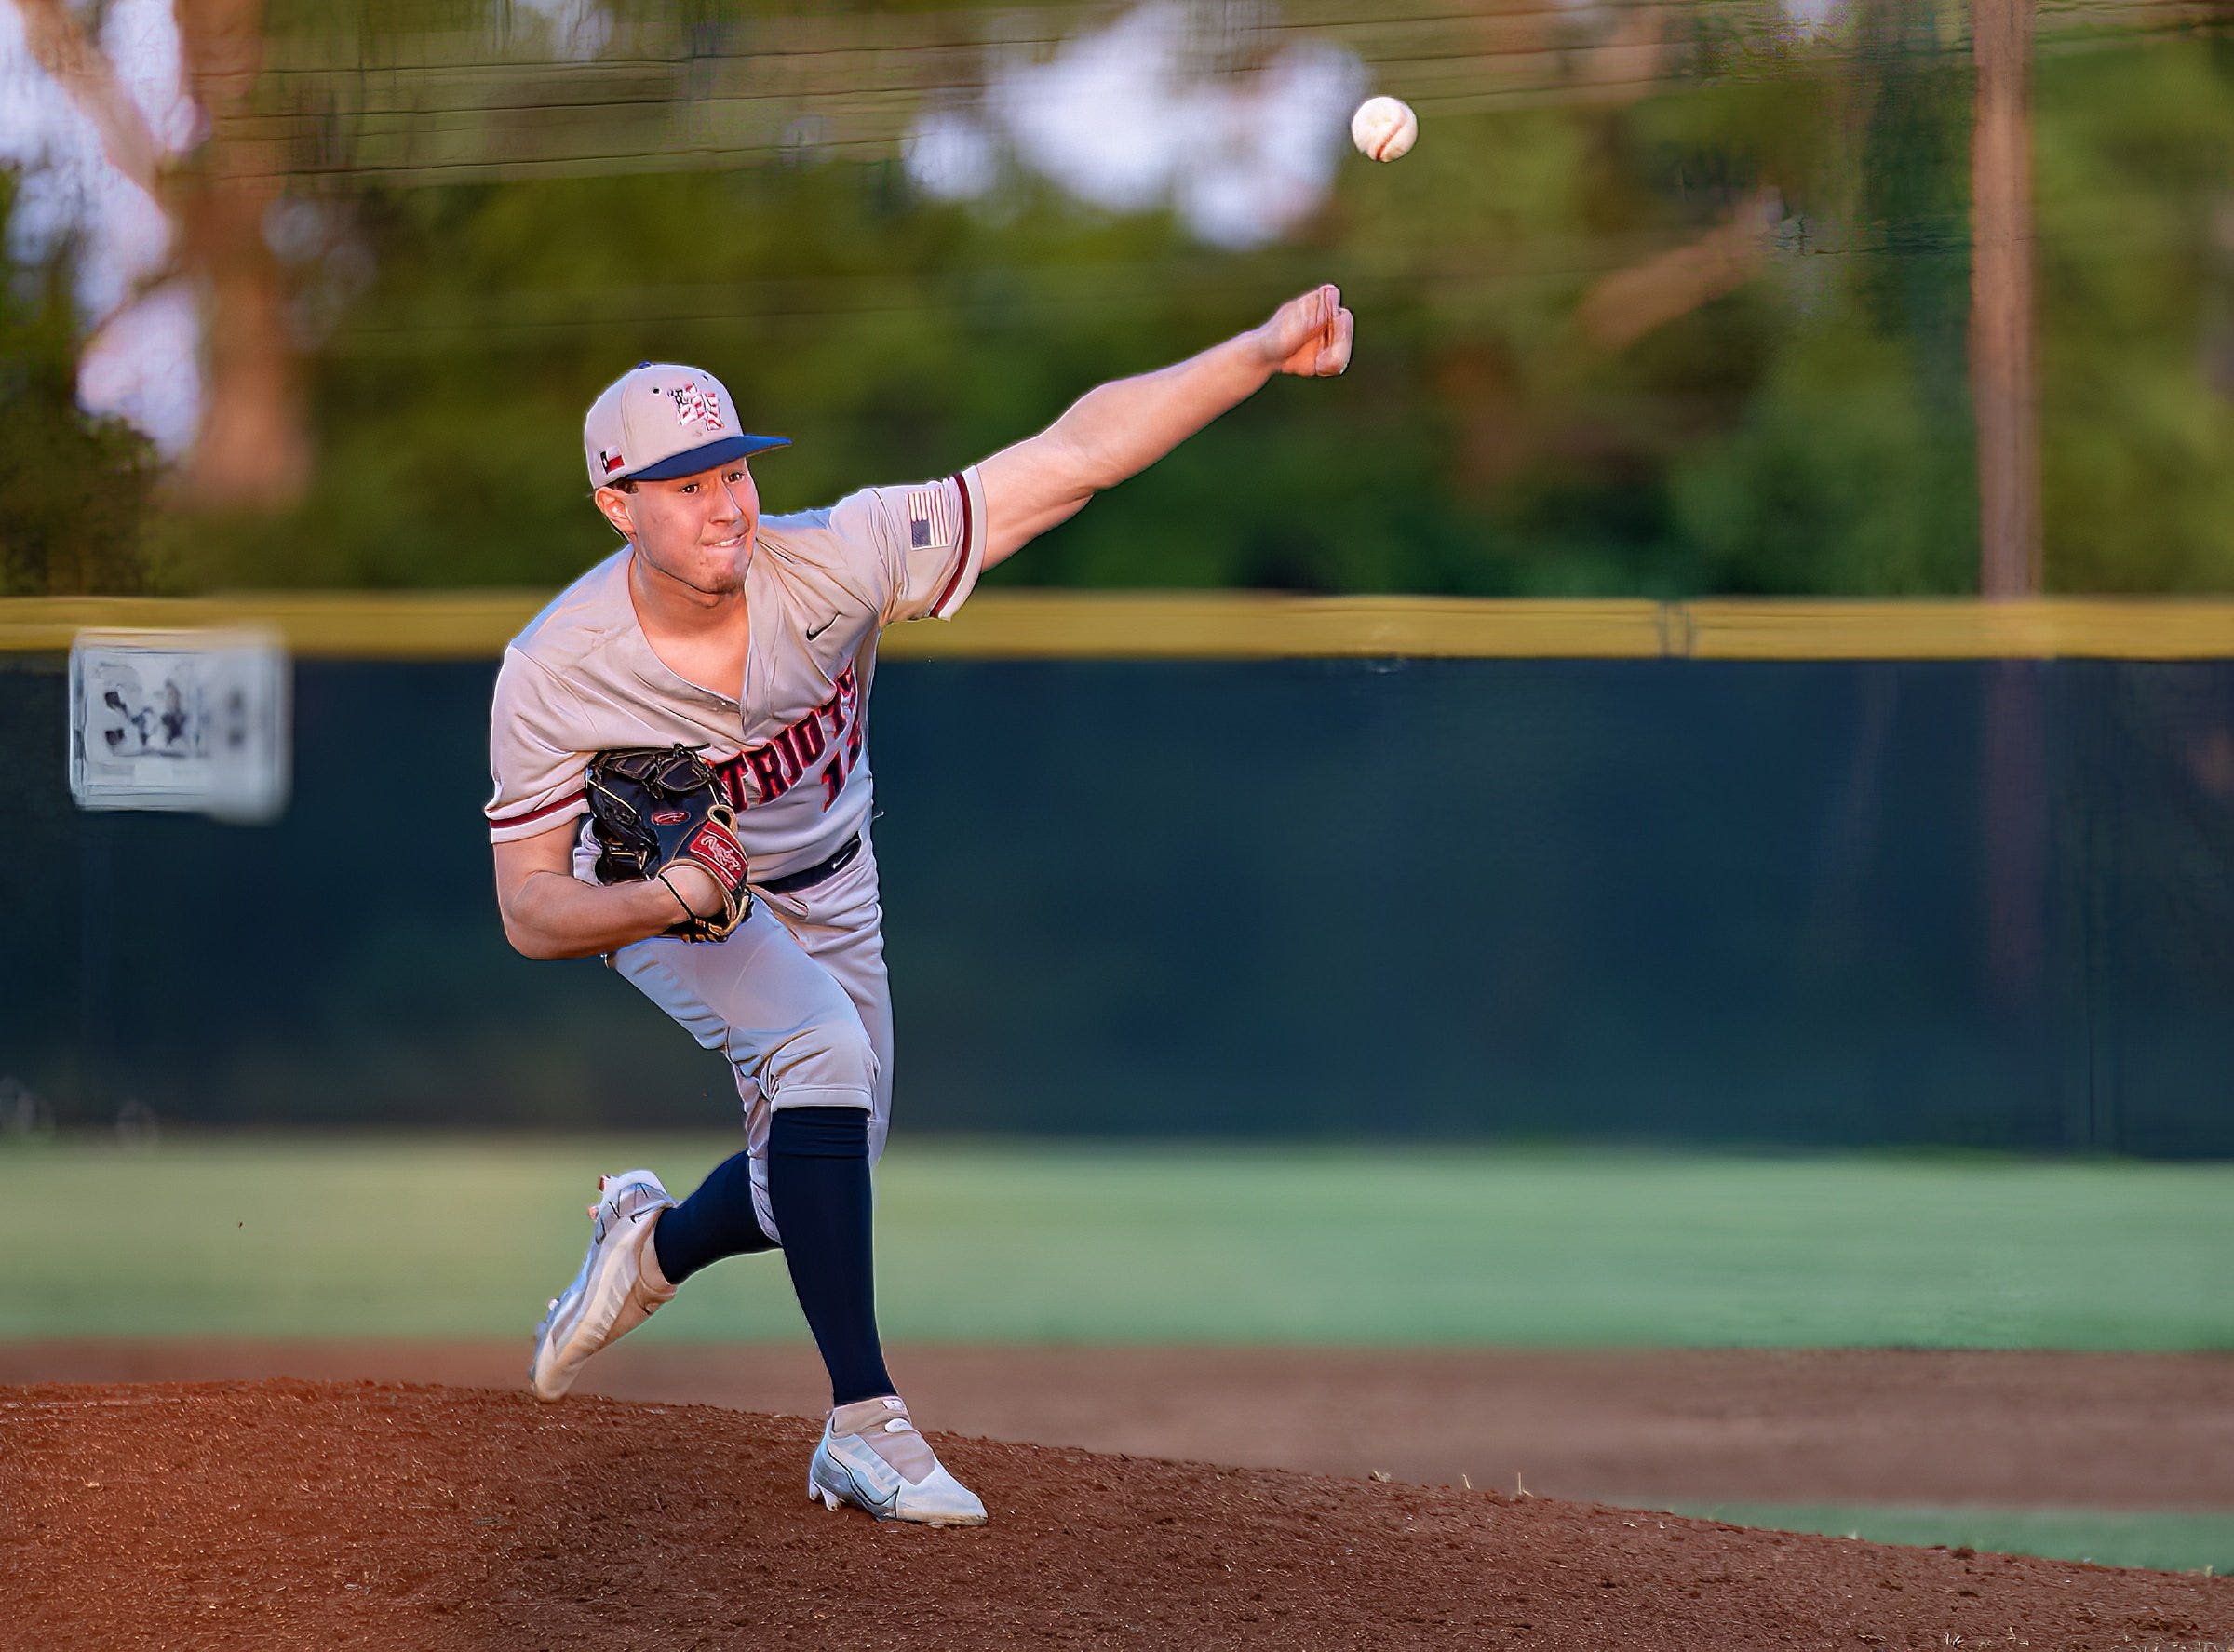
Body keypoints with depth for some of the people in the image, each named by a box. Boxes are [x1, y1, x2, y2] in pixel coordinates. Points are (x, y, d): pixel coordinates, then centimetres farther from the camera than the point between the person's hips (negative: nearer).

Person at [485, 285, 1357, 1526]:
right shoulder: (554, 676, -31)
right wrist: (664, 899, -46)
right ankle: (866, 1424, -28)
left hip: (827, 894, 4)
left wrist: (1260, 353, -44)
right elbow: (530, 912, -26)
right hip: (655, 894, -4)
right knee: (820, 1052, -31)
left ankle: (654, 1242, 45)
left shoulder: (831, 563, -31)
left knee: (825, 1177, 11)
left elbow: (1073, 457, -36)